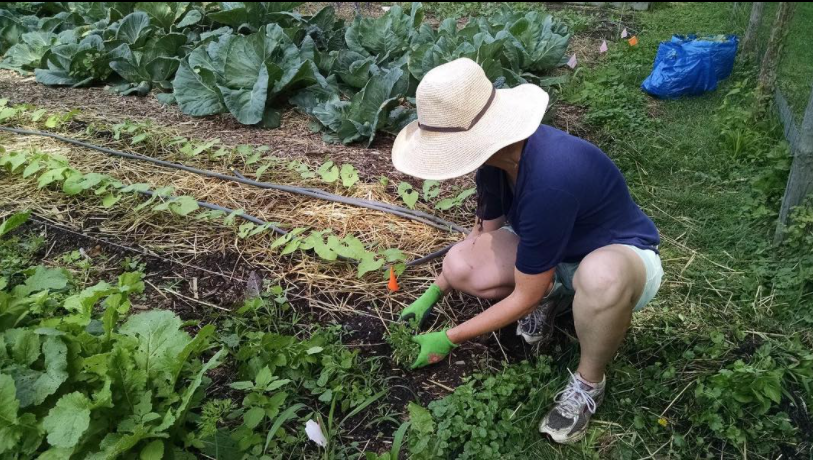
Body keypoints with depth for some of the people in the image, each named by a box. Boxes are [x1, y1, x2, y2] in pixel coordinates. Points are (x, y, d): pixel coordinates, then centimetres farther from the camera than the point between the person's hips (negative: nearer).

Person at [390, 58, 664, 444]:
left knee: (601, 276, -44)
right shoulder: (498, 152, -14)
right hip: (557, 251, 6)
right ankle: (548, 291, 10)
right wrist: (433, 293, 5)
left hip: (624, 254, -6)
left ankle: (588, 382, -13)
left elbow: (525, 296, -27)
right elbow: (484, 232, 5)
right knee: (460, 267, -17)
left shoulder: (548, 178, -39)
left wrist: (449, 340, -16)